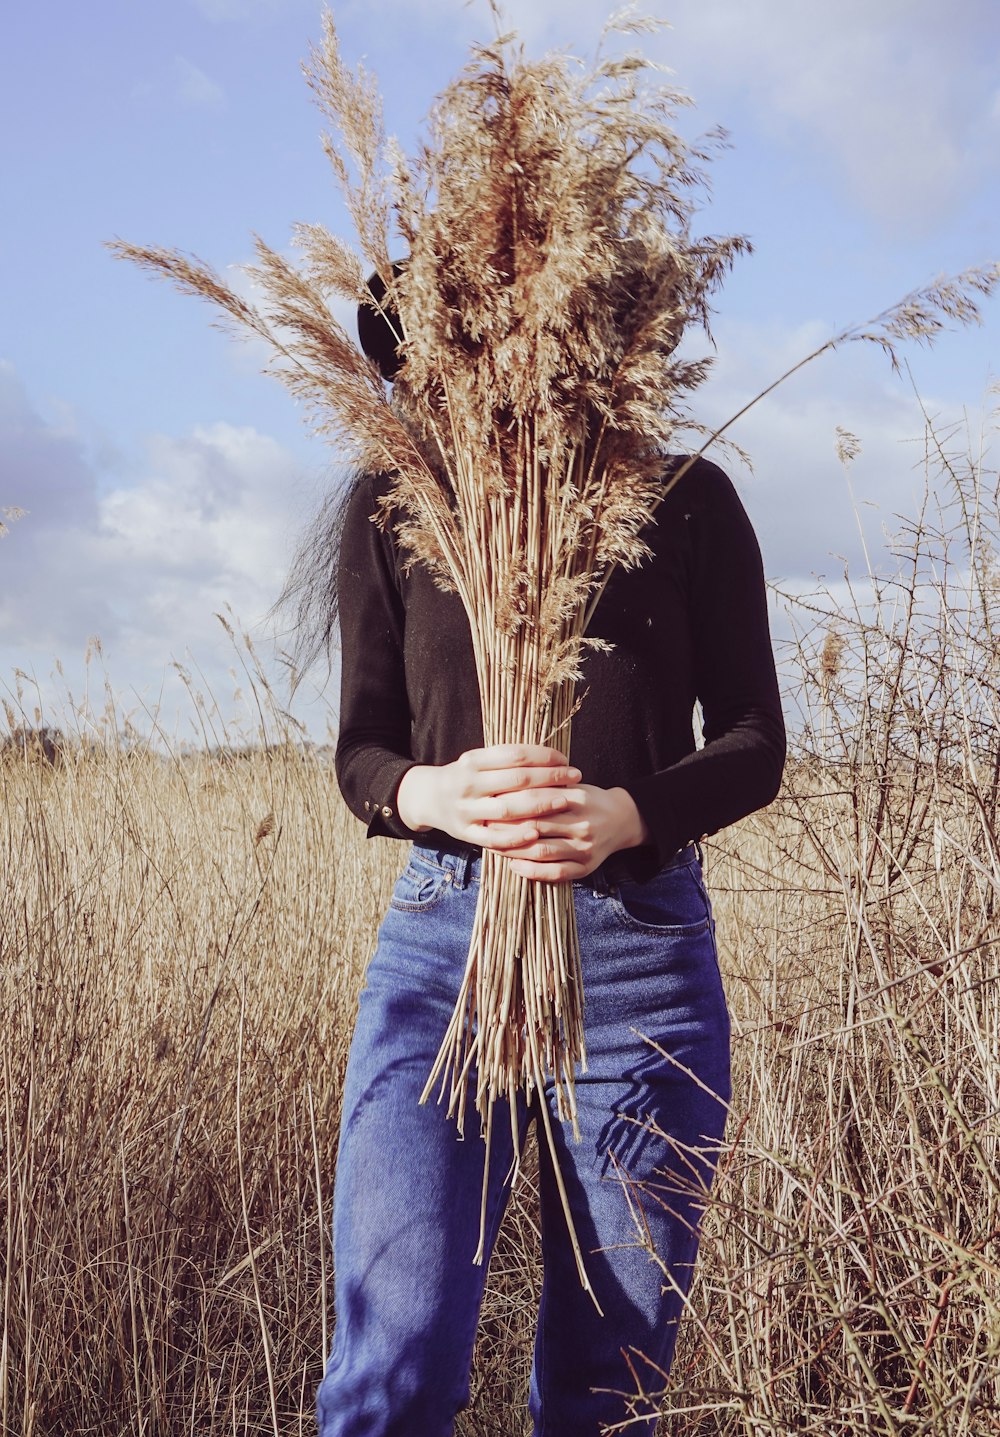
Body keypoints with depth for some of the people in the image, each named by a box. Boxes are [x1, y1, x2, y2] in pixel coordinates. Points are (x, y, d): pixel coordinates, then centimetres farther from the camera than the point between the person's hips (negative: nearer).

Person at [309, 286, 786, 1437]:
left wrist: (627, 813, -16)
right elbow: (361, 748, 9)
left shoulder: (687, 502, 6)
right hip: (444, 934, 0)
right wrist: (427, 793, -16)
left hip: (644, 944, 0)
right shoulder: (391, 507, 8)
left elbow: (754, 744, 5)